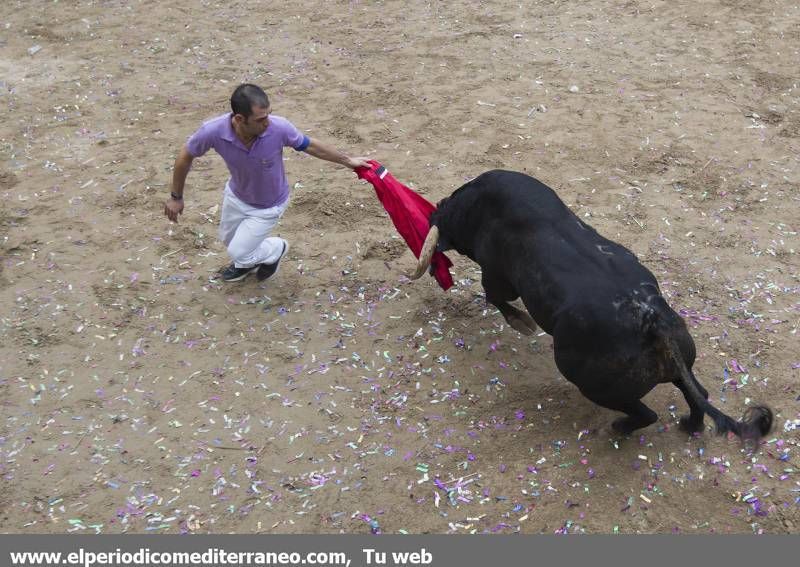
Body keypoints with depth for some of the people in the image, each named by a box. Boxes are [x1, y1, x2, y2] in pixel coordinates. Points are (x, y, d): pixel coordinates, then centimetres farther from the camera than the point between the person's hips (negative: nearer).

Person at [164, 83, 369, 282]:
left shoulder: (279, 127, -38)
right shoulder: (213, 131, -36)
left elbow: (310, 145, -16)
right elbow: (185, 156, -15)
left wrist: (348, 161, -4)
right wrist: (176, 197, -4)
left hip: (268, 206, -3)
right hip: (235, 195, 3)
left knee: (238, 253, 5)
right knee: (228, 238, 28)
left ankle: (275, 249, 36)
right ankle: (248, 262, 62)